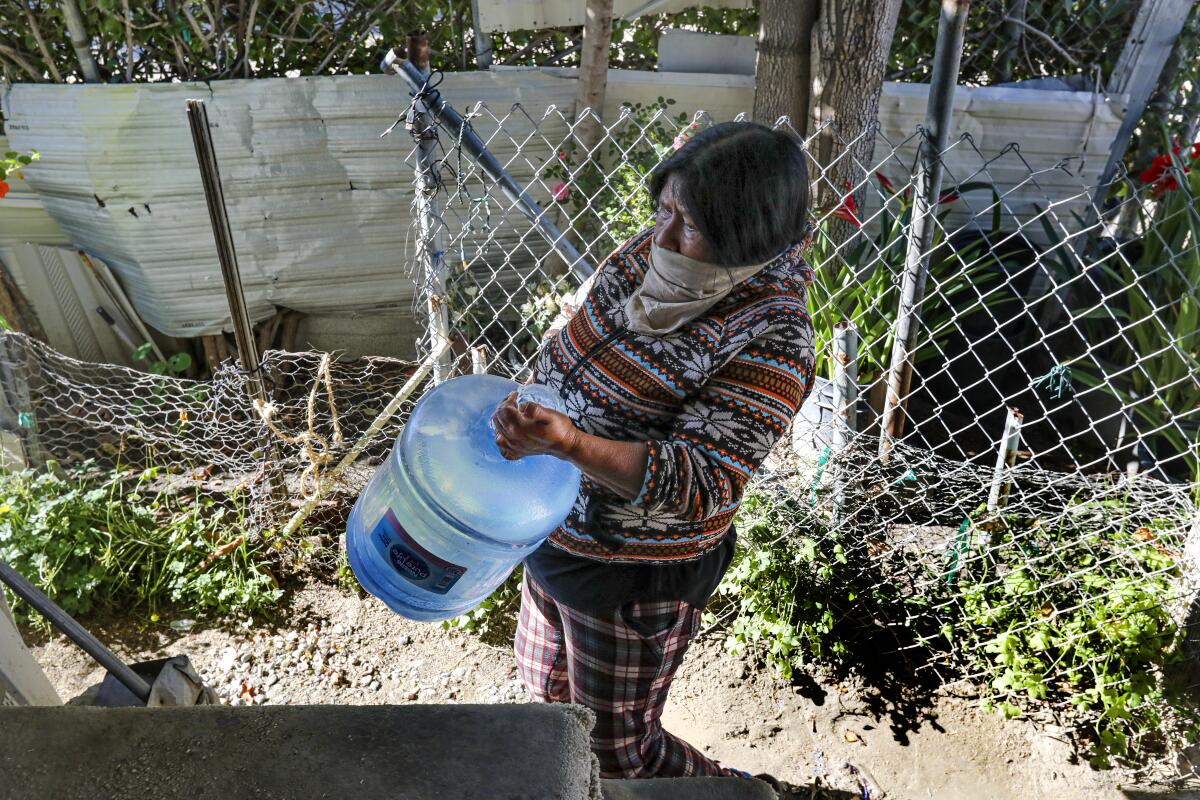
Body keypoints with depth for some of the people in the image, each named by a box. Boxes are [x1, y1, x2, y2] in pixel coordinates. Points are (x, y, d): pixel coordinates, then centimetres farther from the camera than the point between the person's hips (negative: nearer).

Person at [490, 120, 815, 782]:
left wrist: (568, 443, -45)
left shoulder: (770, 342, -27)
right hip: (556, 531, 7)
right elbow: (568, 339, 10)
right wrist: (526, 429, 12)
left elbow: (700, 481, -32)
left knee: (616, 756, 16)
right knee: (549, 695, 30)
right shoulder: (653, 252, -6)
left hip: (635, 576, -7)